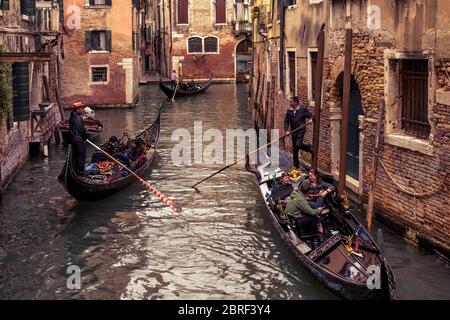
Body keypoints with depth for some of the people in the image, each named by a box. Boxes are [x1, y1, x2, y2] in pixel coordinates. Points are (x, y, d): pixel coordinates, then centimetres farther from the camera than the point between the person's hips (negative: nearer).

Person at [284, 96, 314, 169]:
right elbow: (286, 121, 3)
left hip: (301, 131, -4)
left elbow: (310, 115, 5)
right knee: (295, 149, 7)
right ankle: (296, 165, 17)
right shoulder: (289, 111, 6)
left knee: (298, 144, -24)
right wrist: (287, 130, -10)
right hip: (293, 132, 4)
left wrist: (310, 119, -18)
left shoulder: (303, 109, -4)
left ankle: (309, 147, 7)